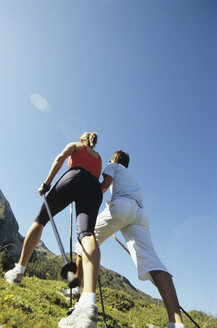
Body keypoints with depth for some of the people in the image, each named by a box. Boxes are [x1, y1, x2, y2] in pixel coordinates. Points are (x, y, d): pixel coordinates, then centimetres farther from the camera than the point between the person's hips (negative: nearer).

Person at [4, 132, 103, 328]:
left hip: (75, 177, -3)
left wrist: (47, 183, 2)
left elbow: (61, 158, 7)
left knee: (42, 218, 13)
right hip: (94, 189, 3)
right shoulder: (99, 158, 38)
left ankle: (19, 270, 12)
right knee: (86, 233, -20)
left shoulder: (75, 145, 26)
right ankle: (89, 303, -41)